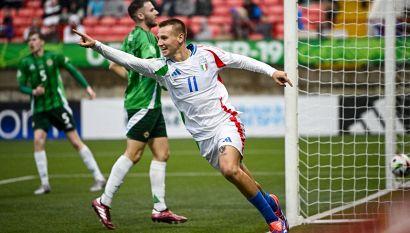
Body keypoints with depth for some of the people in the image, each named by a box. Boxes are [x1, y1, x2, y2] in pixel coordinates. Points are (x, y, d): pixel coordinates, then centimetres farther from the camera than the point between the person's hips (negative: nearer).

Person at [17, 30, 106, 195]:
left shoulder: (53, 57, -3)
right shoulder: (25, 63, 2)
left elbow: (72, 70, 2)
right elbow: (21, 86, 4)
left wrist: (87, 87, -6)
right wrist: (33, 91, -16)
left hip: (58, 105, -2)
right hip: (39, 108, 2)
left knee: (75, 141, -4)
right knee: (38, 140, -16)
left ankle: (98, 178, 2)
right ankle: (44, 183, -6)